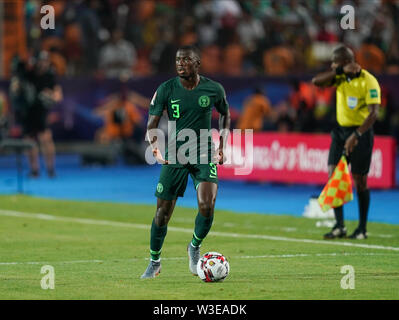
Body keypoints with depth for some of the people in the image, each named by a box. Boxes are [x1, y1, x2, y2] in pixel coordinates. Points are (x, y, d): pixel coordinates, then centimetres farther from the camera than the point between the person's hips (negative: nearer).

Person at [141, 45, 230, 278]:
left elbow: (225, 114, 15)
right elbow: (152, 124, -4)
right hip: (174, 155, 0)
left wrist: (222, 145, 6)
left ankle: (195, 247, 10)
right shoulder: (166, 89, -6)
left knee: (207, 207, -19)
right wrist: (156, 147, -23)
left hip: (204, 154, 0)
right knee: (163, 212, 1)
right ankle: (155, 262, 22)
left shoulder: (214, 89, -4)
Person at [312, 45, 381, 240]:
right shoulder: (340, 78, 5)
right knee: (333, 174, -5)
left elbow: (373, 113, -22)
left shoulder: (368, 81, -15)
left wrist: (356, 135, -30)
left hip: (361, 132, -6)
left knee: (359, 180, -1)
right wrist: (341, 71, -16)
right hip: (340, 130, 6)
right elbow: (316, 81, -7)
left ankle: (362, 228, 11)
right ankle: (339, 226, -2)